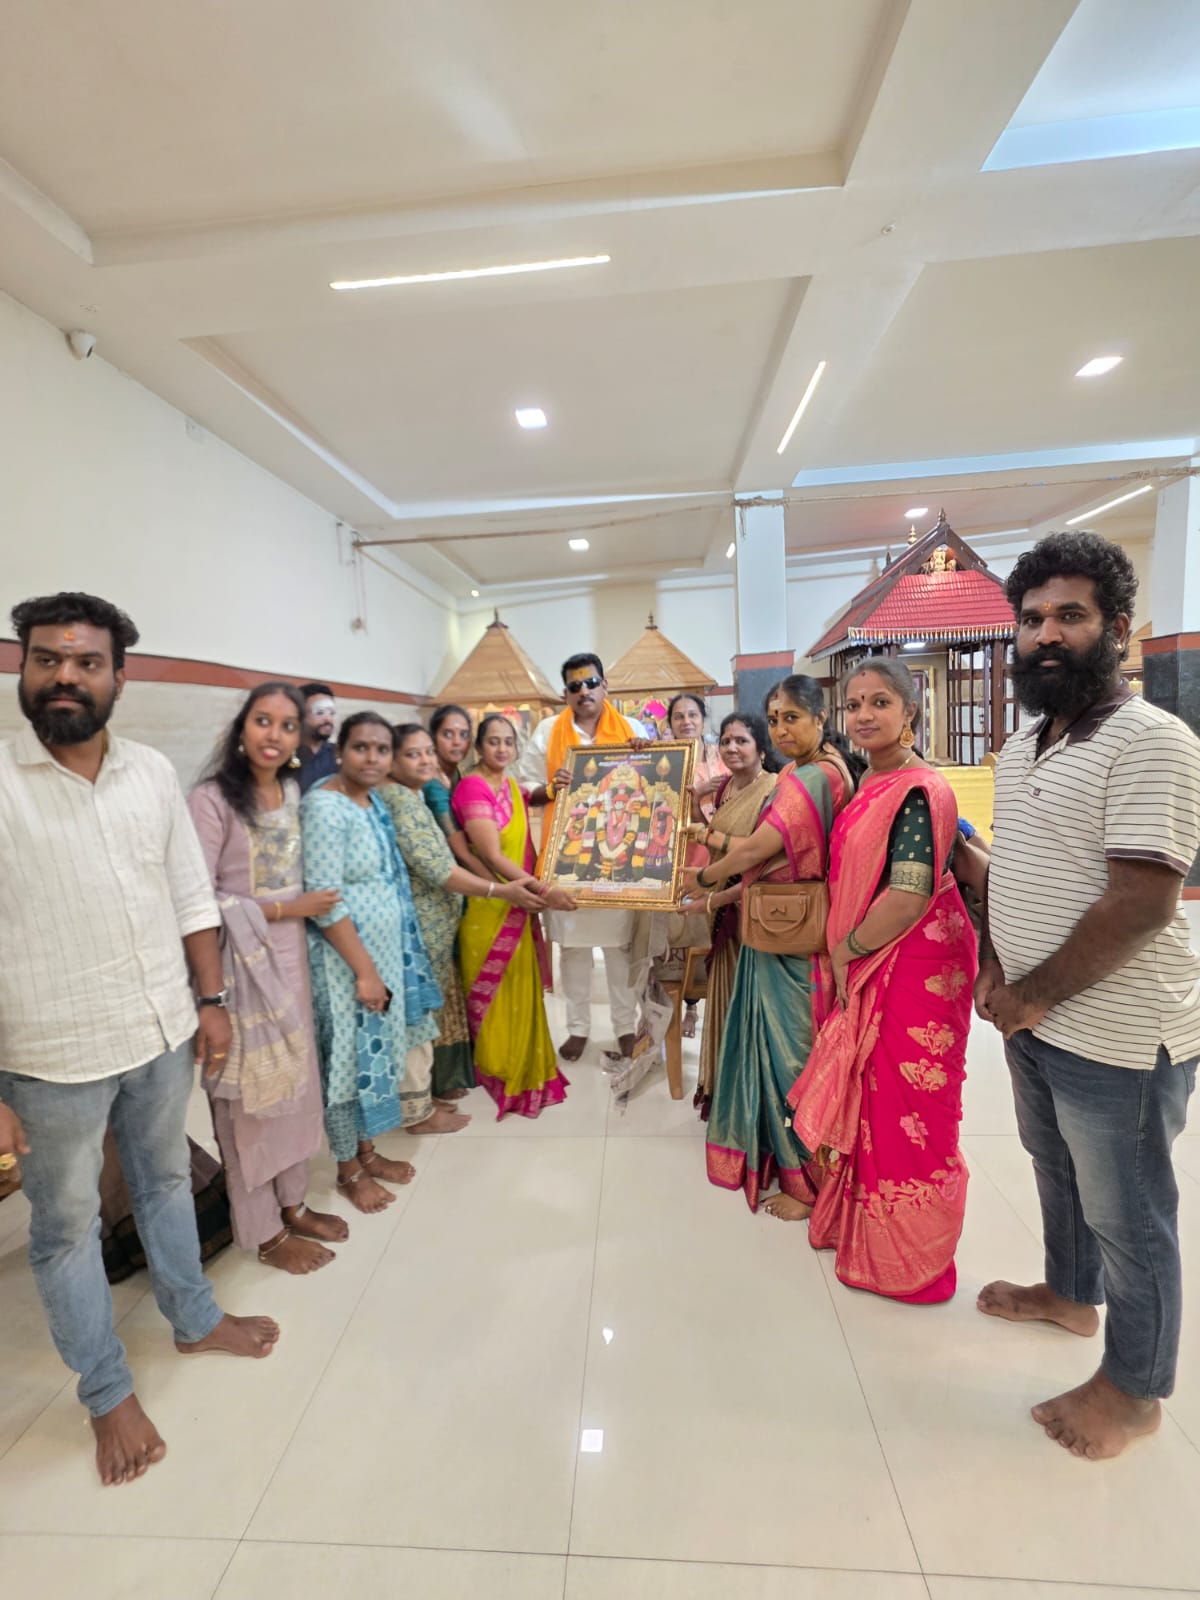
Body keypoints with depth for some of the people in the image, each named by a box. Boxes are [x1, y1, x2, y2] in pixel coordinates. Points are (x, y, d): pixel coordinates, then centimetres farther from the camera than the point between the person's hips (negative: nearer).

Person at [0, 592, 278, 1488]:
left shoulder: (154, 773, -1)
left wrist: (212, 1000, 4)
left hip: (163, 1035, 4)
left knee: (168, 1182, 23)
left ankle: (195, 1319, 47)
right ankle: (108, 1392, 38)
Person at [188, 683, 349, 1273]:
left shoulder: (293, 791, 5)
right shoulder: (212, 799, -16)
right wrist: (284, 910, -16)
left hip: (291, 956, 7)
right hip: (241, 965, -7)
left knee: (296, 1083, 17)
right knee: (253, 1096, 8)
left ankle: (292, 1204, 37)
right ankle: (265, 1232, 28)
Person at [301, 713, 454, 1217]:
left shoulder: (374, 800, 7)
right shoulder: (325, 807, -20)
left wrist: (383, 962, 16)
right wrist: (364, 969, -21)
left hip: (385, 950, 9)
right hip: (346, 958, -8)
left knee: (377, 1050, 18)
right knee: (349, 1059, 6)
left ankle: (367, 1150, 36)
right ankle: (348, 1170, 26)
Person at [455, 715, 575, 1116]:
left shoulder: (514, 788, 9)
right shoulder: (472, 788, -17)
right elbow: (493, 857, -25)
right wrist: (544, 891, -29)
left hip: (519, 903, 8)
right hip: (487, 905, -8)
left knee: (520, 990, 17)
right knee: (493, 992, 6)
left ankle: (521, 1070, 34)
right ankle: (496, 1072, 24)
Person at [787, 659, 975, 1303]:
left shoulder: (917, 791, -19)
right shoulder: (870, 784, 8)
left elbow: (908, 897, -25)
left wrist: (847, 950, -13)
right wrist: (844, 954, 10)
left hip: (911, 972, -8)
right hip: (866, 972, 8)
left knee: (903, 1111, 8)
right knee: (869, 1100, 22)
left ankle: (908, 1262, 30)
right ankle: (860, 1221, 43)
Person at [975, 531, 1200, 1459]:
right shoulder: (1022, 746, 7)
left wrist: (1032, 998, -18)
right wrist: (994, 961, 2)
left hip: (1116, 1038, -8)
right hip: (1036, 1024, 8)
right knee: (1060, 1173, 27)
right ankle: (1071, 1293, 52)